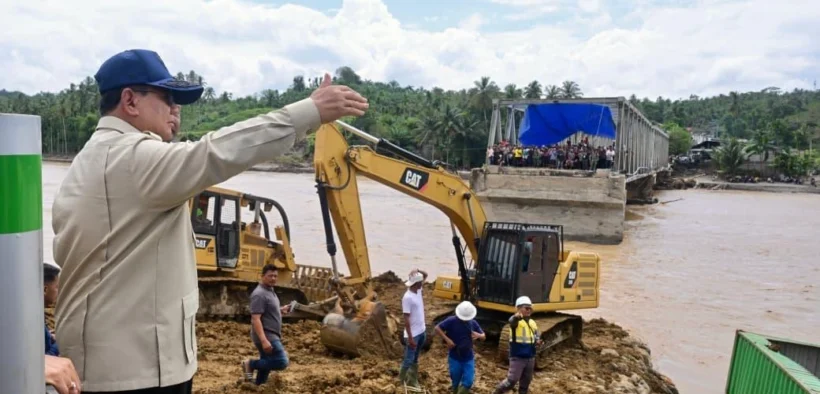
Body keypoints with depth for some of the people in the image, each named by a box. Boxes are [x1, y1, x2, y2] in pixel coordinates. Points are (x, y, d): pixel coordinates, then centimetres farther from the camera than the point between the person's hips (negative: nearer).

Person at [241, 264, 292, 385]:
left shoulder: (270, 291, 13)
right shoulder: (260, 294, -18)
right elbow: (255, 319, -25)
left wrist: (281, 310, 12)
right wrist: (264, 340, -31)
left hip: (271, 335, 10)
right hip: (266, 336, -10)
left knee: (266, 363, 15)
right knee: (281, 362, -15)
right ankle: (250, 364, -2)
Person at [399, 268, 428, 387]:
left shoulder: (418, 290, -1)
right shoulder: (407, 298, -25)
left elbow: (426, 275, 14)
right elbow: (406, 320, -23)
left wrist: (418, 271, -10)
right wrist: (410, 338, -21)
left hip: (422, 331, 8)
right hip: (413, 334, -8)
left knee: (415, 359, 20)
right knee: (408, 360, 5)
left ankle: (412, 381, 33)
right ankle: (402, 382, 22)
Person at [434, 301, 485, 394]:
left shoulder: (473, 323, -2)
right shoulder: (452, 321, -13)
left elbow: (484, 336, 6)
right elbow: (437, 328, -13)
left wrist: (478, 335, -18)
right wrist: (447, 339, -21)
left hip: (468, 358, 2)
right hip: (454, 358, -2)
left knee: (468, 382, -3)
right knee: (456, 382, 10)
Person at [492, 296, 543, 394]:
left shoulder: (533, 323, 9)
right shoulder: (516, 320, -13)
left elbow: (537, 336, 19)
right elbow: (512, 321, -38)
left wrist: (537, 342, -6)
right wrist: (517, 316, -62)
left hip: (530, 358, 6)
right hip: (517, 357, -6)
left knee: (525, 382, 15)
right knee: (511, 381, -8)